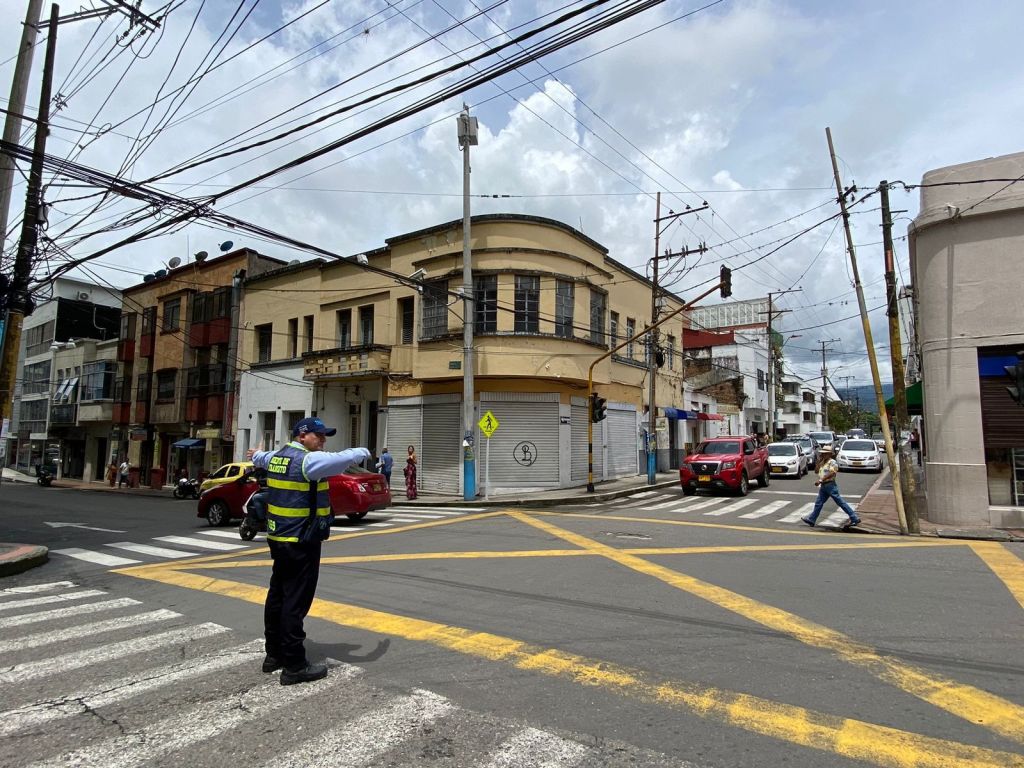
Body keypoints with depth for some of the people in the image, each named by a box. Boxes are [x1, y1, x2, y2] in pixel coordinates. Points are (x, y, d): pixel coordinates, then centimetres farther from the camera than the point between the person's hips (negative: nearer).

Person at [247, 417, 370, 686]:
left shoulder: (277, 456, 10)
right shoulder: (308, 460, -18)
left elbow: (263, 459, 33)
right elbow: (343, 458, -23)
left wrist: (256, 455, 58)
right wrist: (363, 452, -1)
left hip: (279, 539, 10)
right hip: (302, 542, -10)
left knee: (277, 596, 17)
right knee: (296, 602, -4)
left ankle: (274, 655, 30)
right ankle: (294, 666, 3)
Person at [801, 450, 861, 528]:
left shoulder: (832, 462, -11)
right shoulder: (823, 463, 16)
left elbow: (832, 473, -22)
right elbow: (817, 470, 16)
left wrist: (820, 480, -25)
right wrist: (819, 461, 7)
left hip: (830, 485, -9)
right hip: (823, 486, 9)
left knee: (841, 502, -4)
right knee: (818, 503, 11)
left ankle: (854, 519, 3)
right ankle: (811, 519, 17)